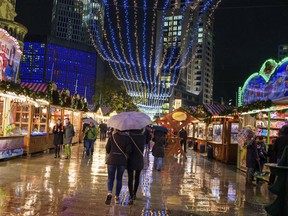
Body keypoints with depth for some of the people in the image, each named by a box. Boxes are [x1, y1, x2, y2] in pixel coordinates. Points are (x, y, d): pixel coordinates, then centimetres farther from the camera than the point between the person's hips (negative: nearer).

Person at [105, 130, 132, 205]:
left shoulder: (112, 136, -3)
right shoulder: (127, 138, -3)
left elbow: (107, 148, -2)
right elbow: (128, 150, -7)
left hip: (112, 160, -1)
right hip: (122, 161, 1)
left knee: (110, 178, 9)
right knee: (119, 179, 15)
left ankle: (109, 193, -16)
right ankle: (117, 197, 18)